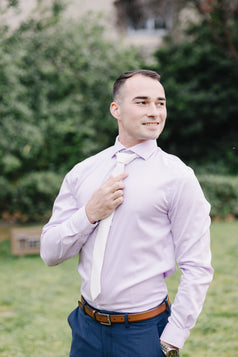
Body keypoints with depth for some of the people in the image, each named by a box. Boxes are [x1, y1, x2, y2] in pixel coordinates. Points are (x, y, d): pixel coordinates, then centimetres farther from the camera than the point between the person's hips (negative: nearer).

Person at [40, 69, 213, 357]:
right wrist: (90, 213, -12)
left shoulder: (178, 177, -8)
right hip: (86, 328, 4)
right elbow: (49, 253, 3)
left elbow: (197, 268, -10)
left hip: (145, 333, -3)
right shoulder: (82, 173, 4)